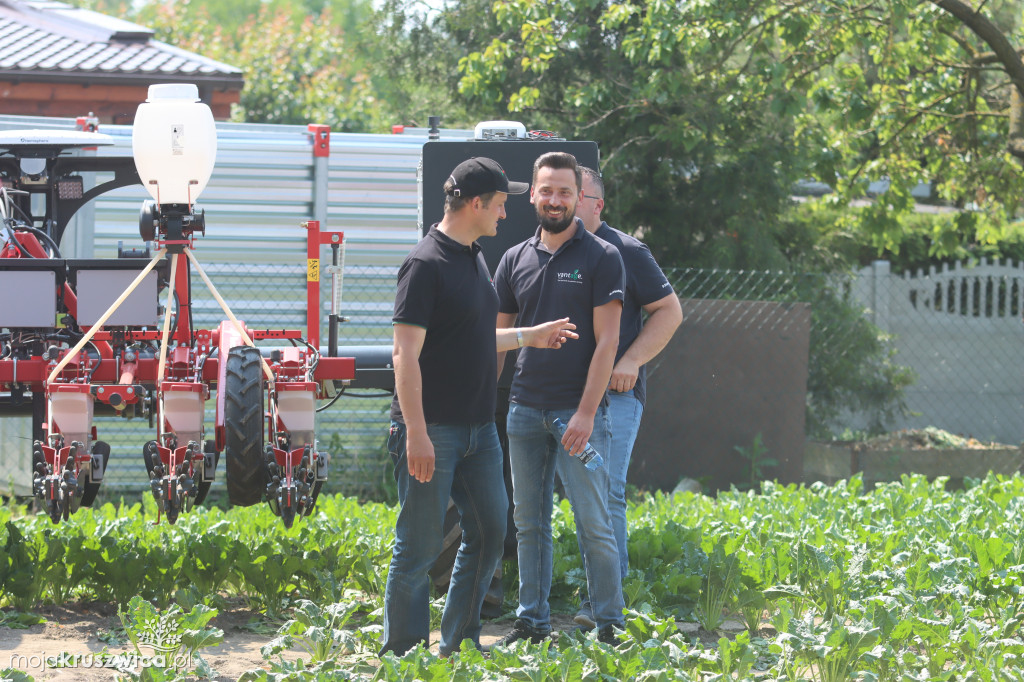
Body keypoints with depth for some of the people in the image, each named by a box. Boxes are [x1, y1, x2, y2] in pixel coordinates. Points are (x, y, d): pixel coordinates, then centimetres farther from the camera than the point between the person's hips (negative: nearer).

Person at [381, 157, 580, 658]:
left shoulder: (474, 259, 14)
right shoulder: (426, 264, -15)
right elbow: (406, 355, -19)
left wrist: (530, 336, 29)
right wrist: (416, 433, -24)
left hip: (478, 428, 9)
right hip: (433, 430, -9)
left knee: (488, 532, 11)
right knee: (420, 545, -3)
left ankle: (459, 646, 21)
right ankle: (403, 656, 5)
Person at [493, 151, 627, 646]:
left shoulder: (601, 258, -3)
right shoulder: (515, 260, 11)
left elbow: (606, 341, -7)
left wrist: (586, 412, -14)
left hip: (577, 411, -5)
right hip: (525, 410, 5)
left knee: (594, 524, -5)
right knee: (529, 523, 9)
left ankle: (609, 625, 1)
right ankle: (532, 622, 15)